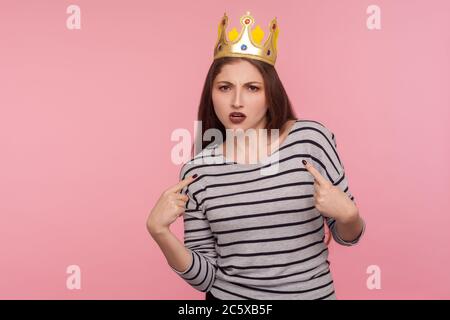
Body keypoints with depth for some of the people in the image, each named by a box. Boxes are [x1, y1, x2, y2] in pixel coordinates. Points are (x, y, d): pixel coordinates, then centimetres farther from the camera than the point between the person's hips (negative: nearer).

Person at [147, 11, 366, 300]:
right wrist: (159, 232, -20)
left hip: (311, 294, 0)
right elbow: (204, 276, -6)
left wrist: (348, 214, -23)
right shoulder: (197, 170, -12)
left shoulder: (312, 138, -14)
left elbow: (347, 235, -2)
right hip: (228, 297, 0)